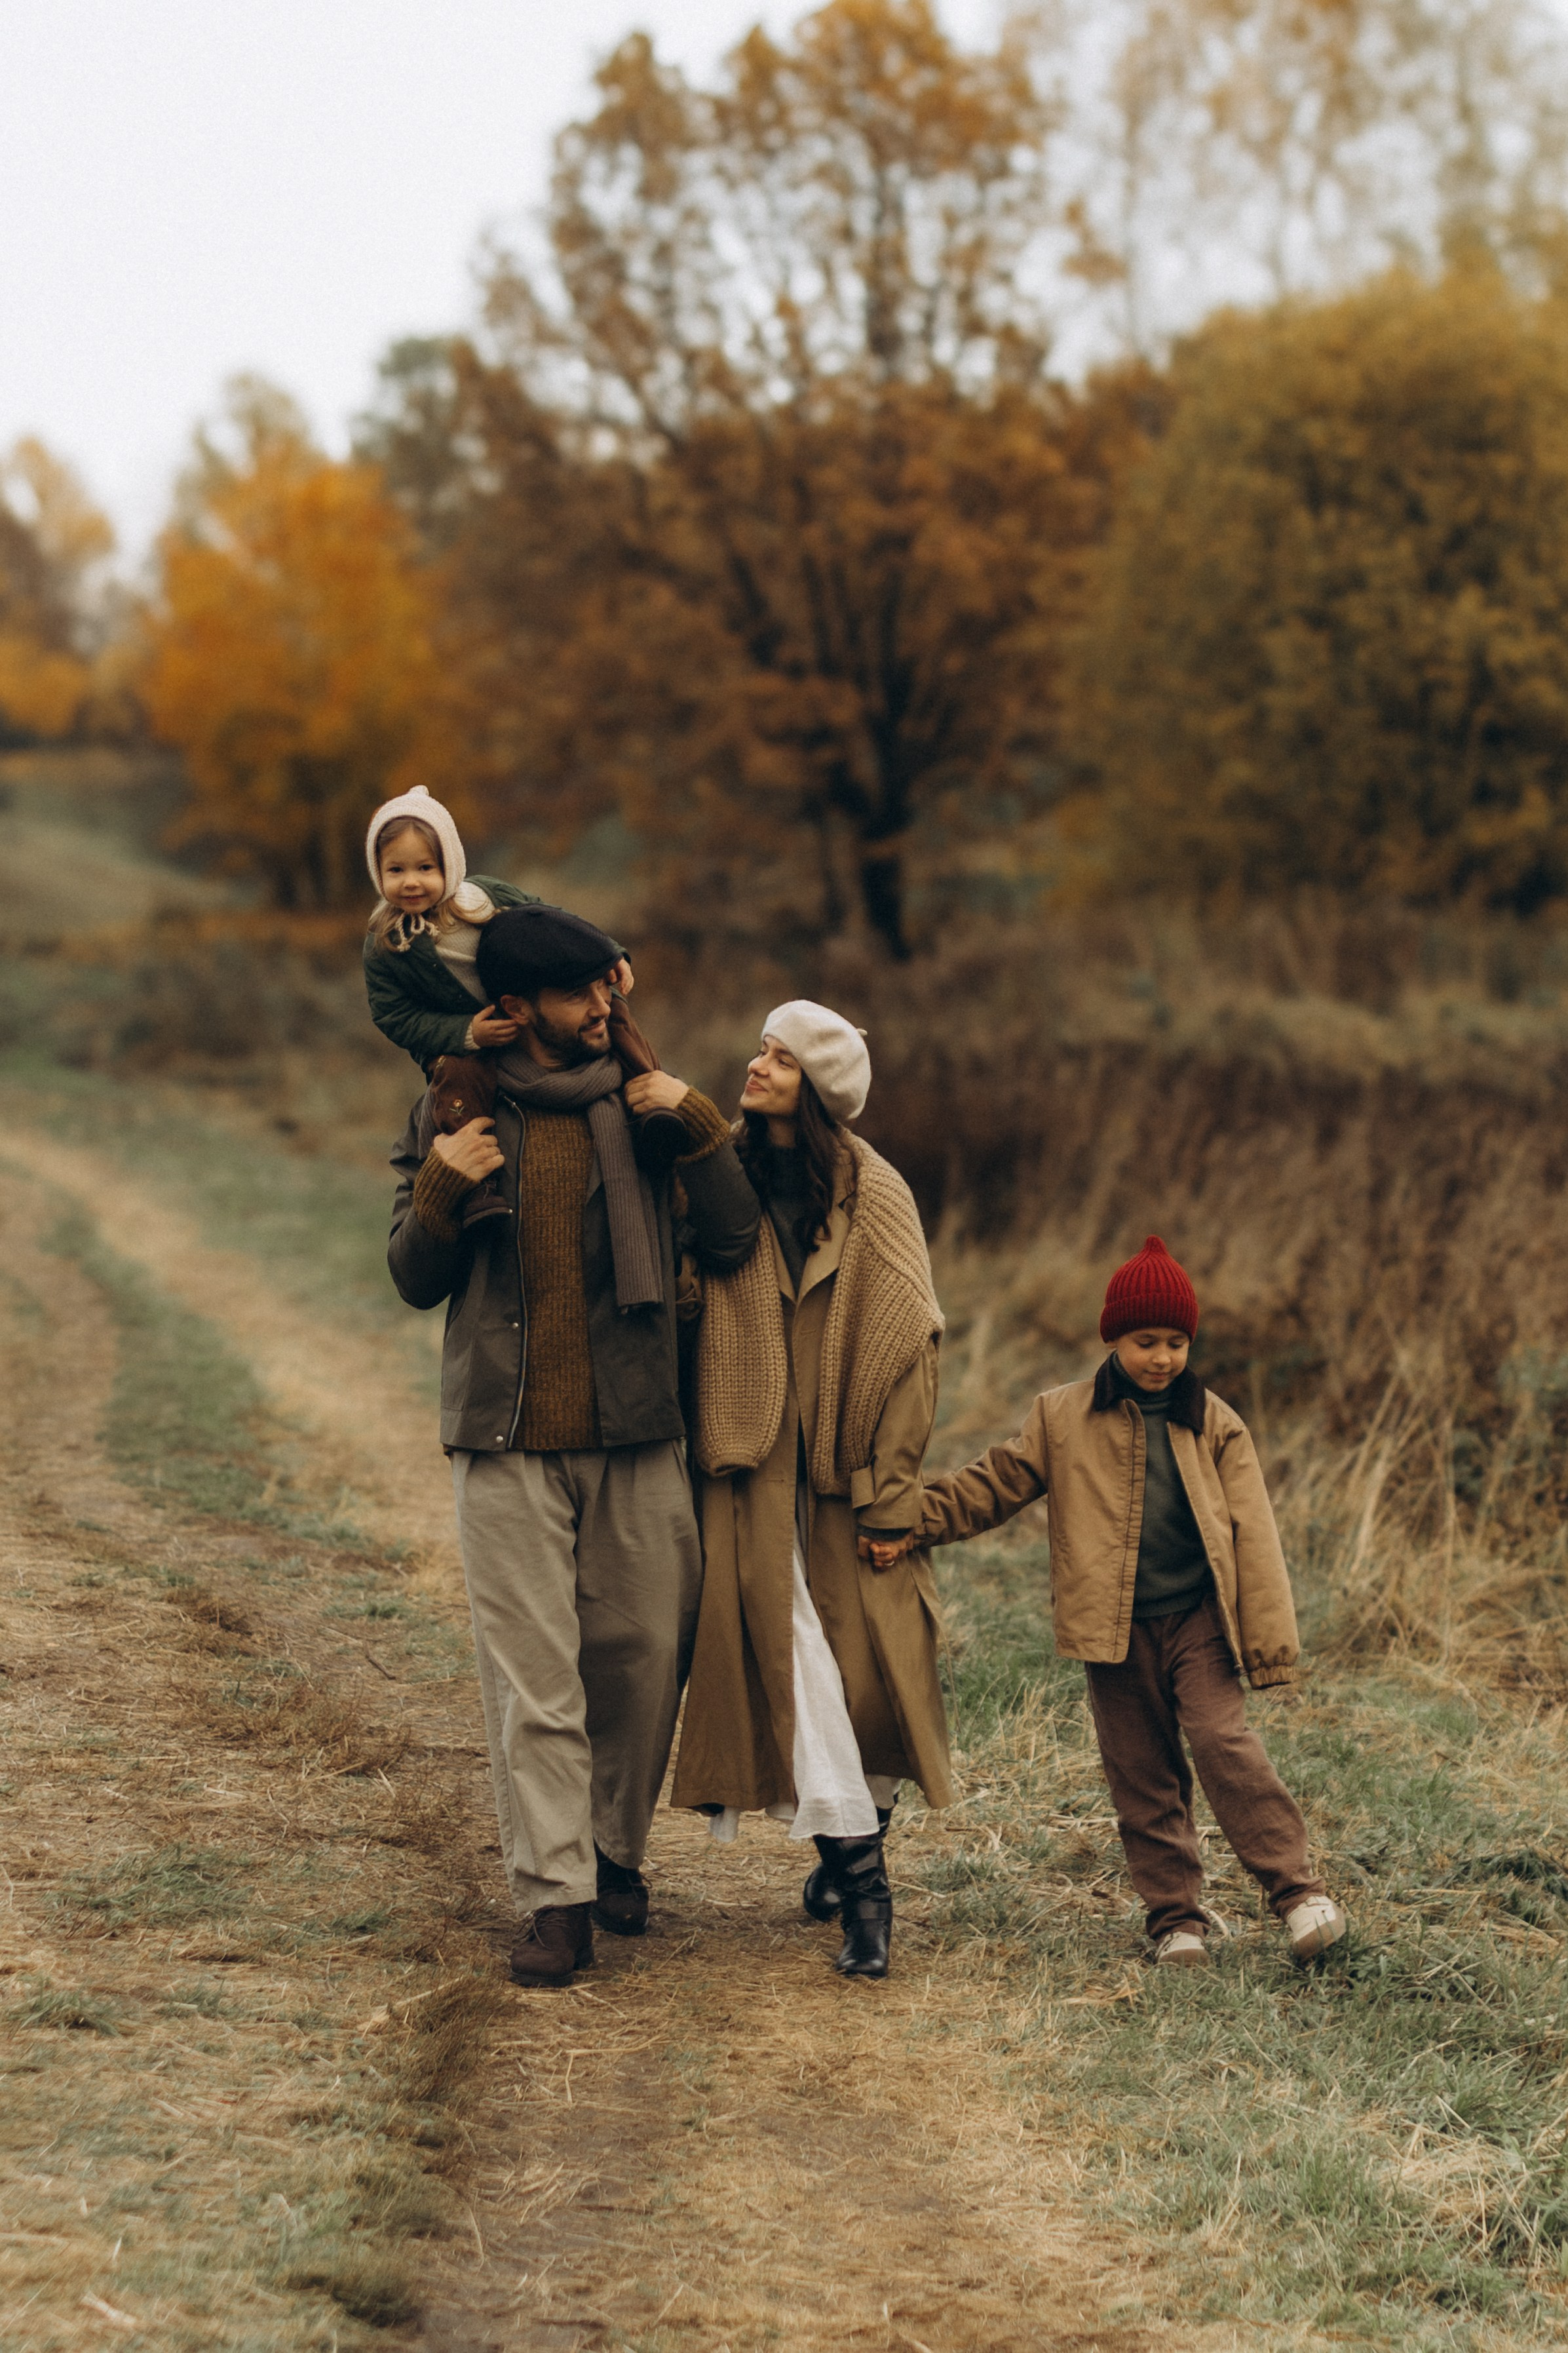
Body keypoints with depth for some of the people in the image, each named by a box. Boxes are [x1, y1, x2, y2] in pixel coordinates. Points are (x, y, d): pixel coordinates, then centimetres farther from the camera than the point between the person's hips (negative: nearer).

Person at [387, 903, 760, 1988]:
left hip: (637, 1434, 2)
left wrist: (700, 1127, -9)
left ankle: (617, 1849, 25)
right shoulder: (458, 1114, 5)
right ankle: (556, 1897, -4)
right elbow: (418, 1282, 9)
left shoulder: (644, 1104, 8)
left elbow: (732, 1244, 2)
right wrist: (441, 1192, -10)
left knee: (642, 1654, 5)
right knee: (533, 1675, -6)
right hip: (509, 1438, -1)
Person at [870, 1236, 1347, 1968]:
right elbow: (991, 1486, 8)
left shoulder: (1214, 1425, 4)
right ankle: (1176, 1915, 15)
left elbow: (1252, 1536, 3)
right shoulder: (1063, 1419, 4)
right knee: (1141, 1775, 5)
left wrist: (1269, 1639, -3)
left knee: (1222, 1742, -17)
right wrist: (911, 1522, -5)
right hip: (1117, 1632, 2)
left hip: (1198, 1619, -1)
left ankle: (1298, 1891, -12)